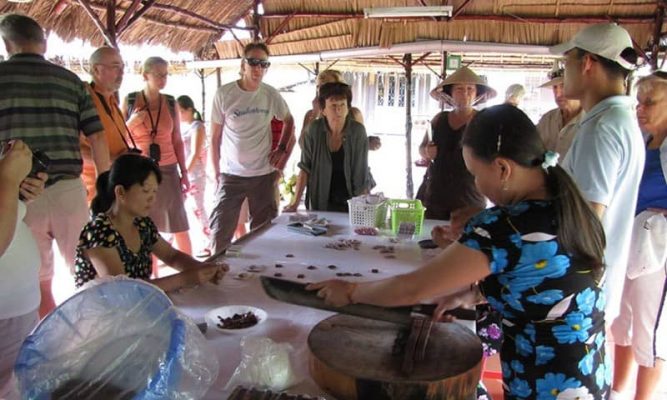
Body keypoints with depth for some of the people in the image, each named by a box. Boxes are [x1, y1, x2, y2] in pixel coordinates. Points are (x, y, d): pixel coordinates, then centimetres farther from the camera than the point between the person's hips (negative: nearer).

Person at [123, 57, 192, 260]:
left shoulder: (171, 103, 5)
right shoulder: (129, 101, 0)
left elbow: (177, 140, 9)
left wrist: (184, 172, 5)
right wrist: (132, 123, -12)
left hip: (167, 170, 1)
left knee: (180, 228, 1)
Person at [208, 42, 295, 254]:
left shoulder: (271, 95, -1)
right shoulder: (223, 94, -6)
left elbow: (289, 121, 18)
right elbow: (215, 137, 1)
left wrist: (282, 148, 5)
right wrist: (216, 173, 0)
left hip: (264, 174, 2)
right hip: (230, 175, -2)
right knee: (220, 232, -2)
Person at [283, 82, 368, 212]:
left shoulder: (358, 131, -12)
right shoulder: (314, 129, -9)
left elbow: (361, 176, -9)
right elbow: (305, 168, -5)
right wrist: (295, 202, -10)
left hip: (351, 206, 0)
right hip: (320, 205, 1)